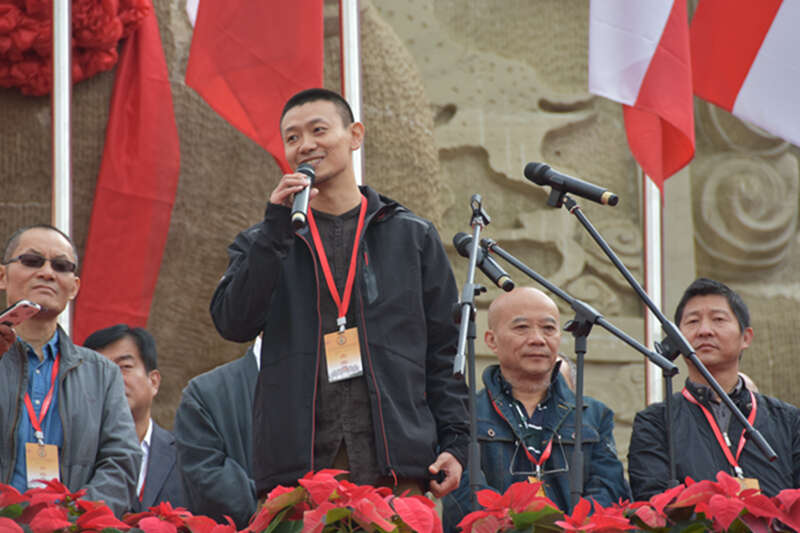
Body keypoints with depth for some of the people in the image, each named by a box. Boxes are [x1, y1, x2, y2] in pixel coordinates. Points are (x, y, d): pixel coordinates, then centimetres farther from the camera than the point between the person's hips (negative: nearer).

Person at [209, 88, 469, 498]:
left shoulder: (412, 236, 15)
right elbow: (233, 323, -2)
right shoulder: (262, 243, 16)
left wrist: (454, 442, 1)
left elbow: (442, 349, 13)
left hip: (395, 458, 0)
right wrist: (277, 226, -7)